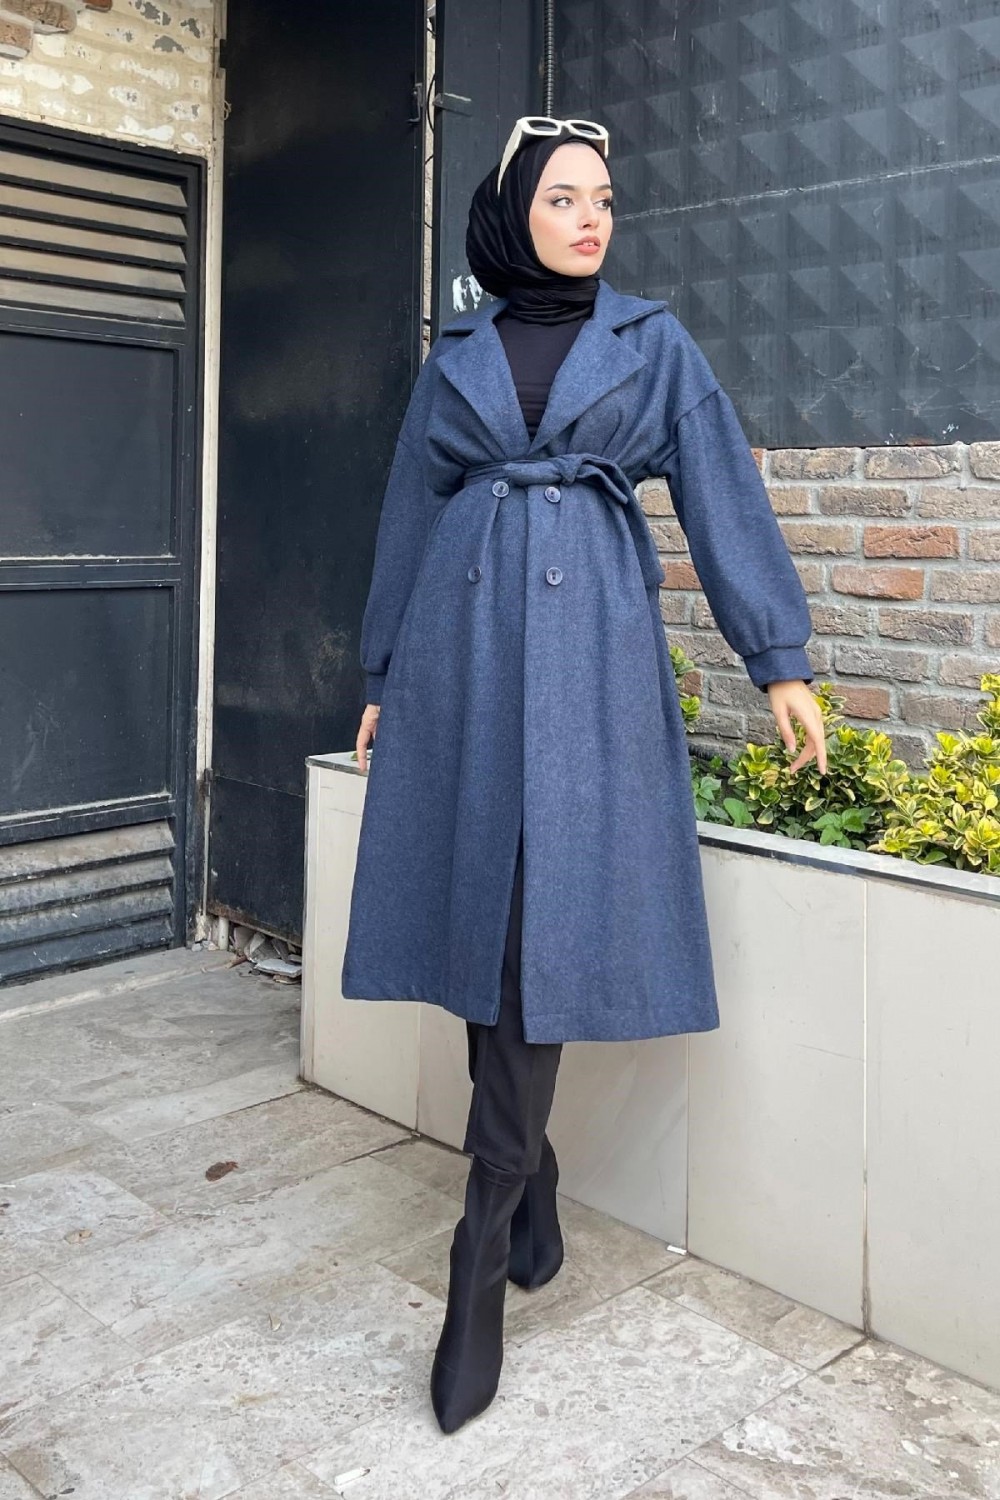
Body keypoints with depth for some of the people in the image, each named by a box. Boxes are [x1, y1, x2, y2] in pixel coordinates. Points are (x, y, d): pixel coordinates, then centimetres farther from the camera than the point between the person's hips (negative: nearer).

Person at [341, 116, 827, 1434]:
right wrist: (383, 678, 16)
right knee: (482, 911, 1)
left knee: (546, 922, -9)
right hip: (464, 644, 3)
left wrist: (780, 657, 0)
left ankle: (483, 1256, -4)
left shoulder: (652, 342, 11)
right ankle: (532, 1178, 21)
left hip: (587, 644, -2)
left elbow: (724, 493, 7)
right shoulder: (456, 357, 15)